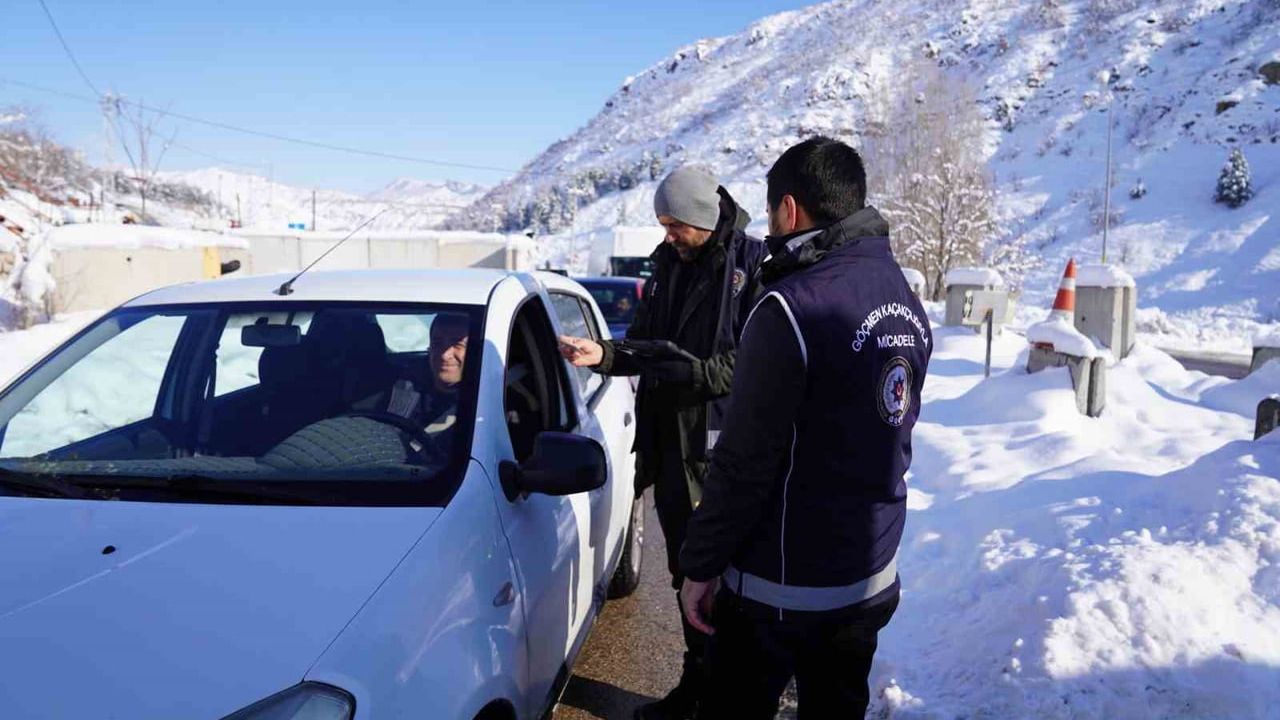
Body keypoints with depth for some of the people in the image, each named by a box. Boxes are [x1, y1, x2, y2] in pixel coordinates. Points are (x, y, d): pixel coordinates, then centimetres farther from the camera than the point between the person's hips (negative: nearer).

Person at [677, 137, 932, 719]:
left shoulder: (792, 306, -22)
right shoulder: (905, 300, 4)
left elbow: (744, 461, -21)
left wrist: (700, 565, -11)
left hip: (779, 588, -8)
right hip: (871, 578, 8)